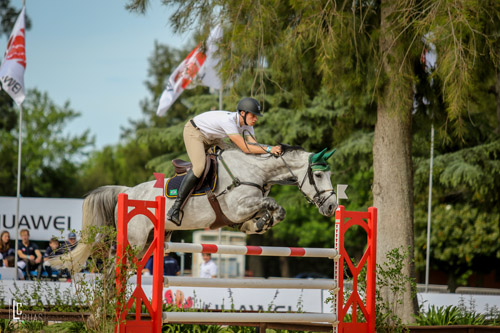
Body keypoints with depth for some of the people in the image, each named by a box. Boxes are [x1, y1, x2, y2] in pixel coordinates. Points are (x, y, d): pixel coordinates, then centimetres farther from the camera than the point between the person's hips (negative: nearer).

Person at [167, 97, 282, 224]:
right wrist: (269, 149, -39)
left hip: (212, 138, 10)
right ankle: (175, 208, -28)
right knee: (199, 167, -28)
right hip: (194, 132, -10)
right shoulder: (228, 120, -36)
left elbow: (253, 145, -13)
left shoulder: (247, 123, -10)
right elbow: (245, 148, -37)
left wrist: (272, 148, -28)